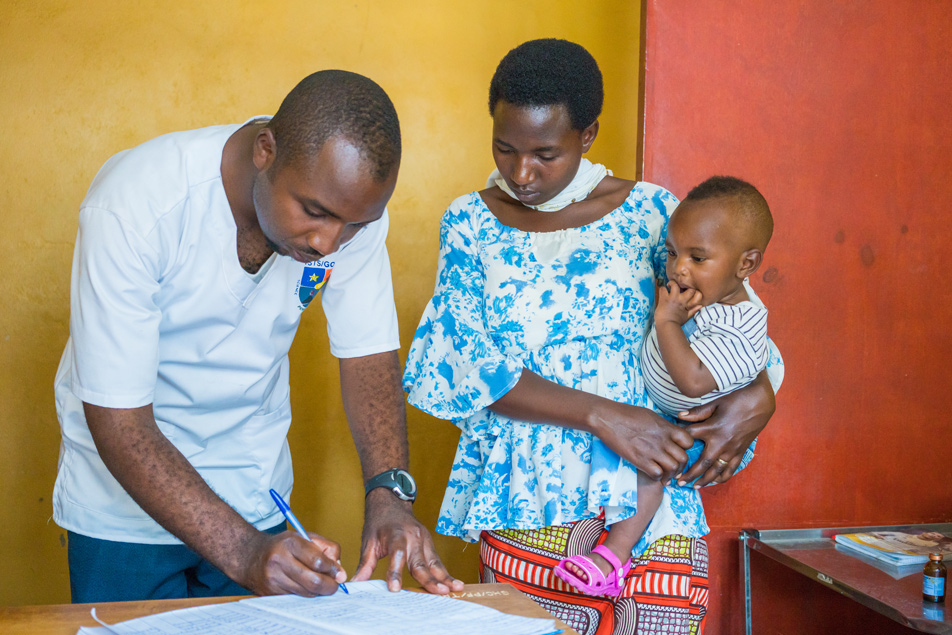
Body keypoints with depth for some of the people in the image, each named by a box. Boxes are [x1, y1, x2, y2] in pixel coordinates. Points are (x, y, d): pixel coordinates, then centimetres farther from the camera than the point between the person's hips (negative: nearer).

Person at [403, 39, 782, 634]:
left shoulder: (650, 212, 3)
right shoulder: (469, 223, 4)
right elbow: (466, 363, -6)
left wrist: (757, 396, -8)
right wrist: (600, 415, -15)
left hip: (648, 499, 0)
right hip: (524, 507, 0)